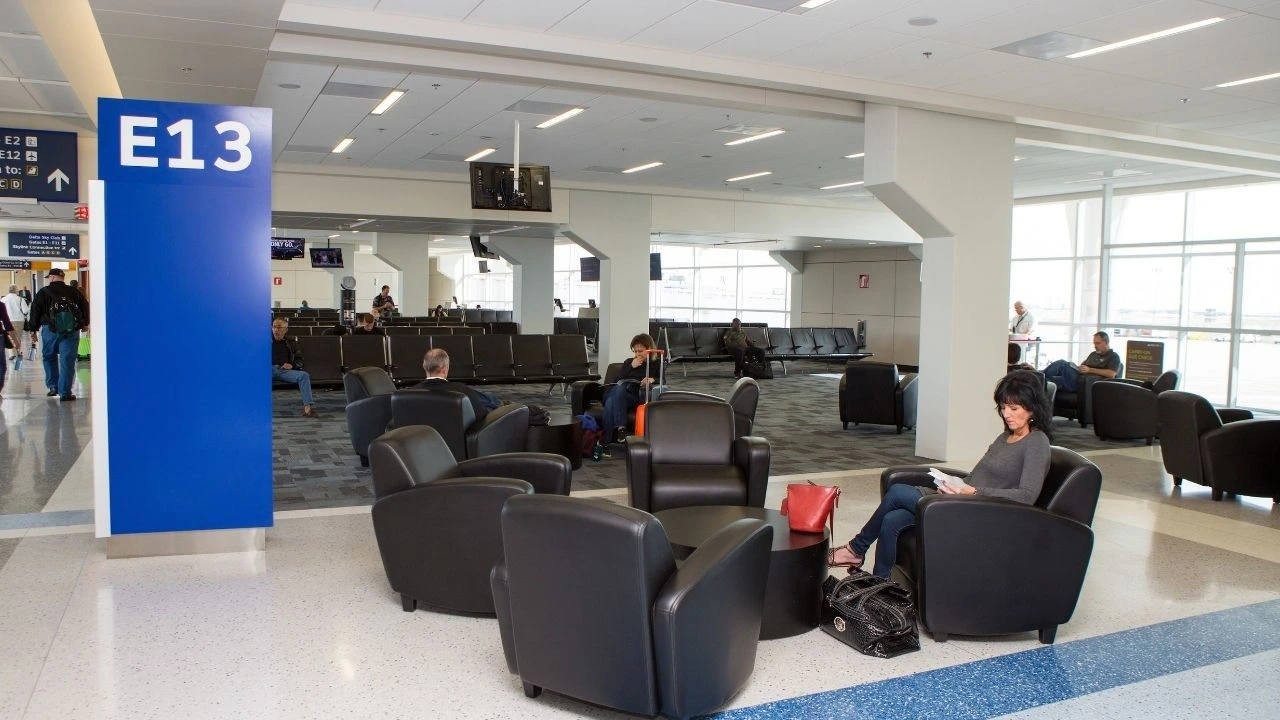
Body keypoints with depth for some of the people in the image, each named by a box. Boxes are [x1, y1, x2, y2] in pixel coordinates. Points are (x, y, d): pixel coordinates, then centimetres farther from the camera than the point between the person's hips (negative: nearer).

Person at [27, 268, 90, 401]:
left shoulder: (43, 292, 2)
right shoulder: (74, 292, 7)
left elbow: (35, 311, 1)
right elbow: (85, 307, 12)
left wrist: (33, 329, 7)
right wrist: (85, 323, 25)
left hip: (50, 330, -1)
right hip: (71, 330, 1)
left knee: (49, 357, 19)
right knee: (67, 361, -1)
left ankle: (53, 386, 15)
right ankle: (64, 392, -3)